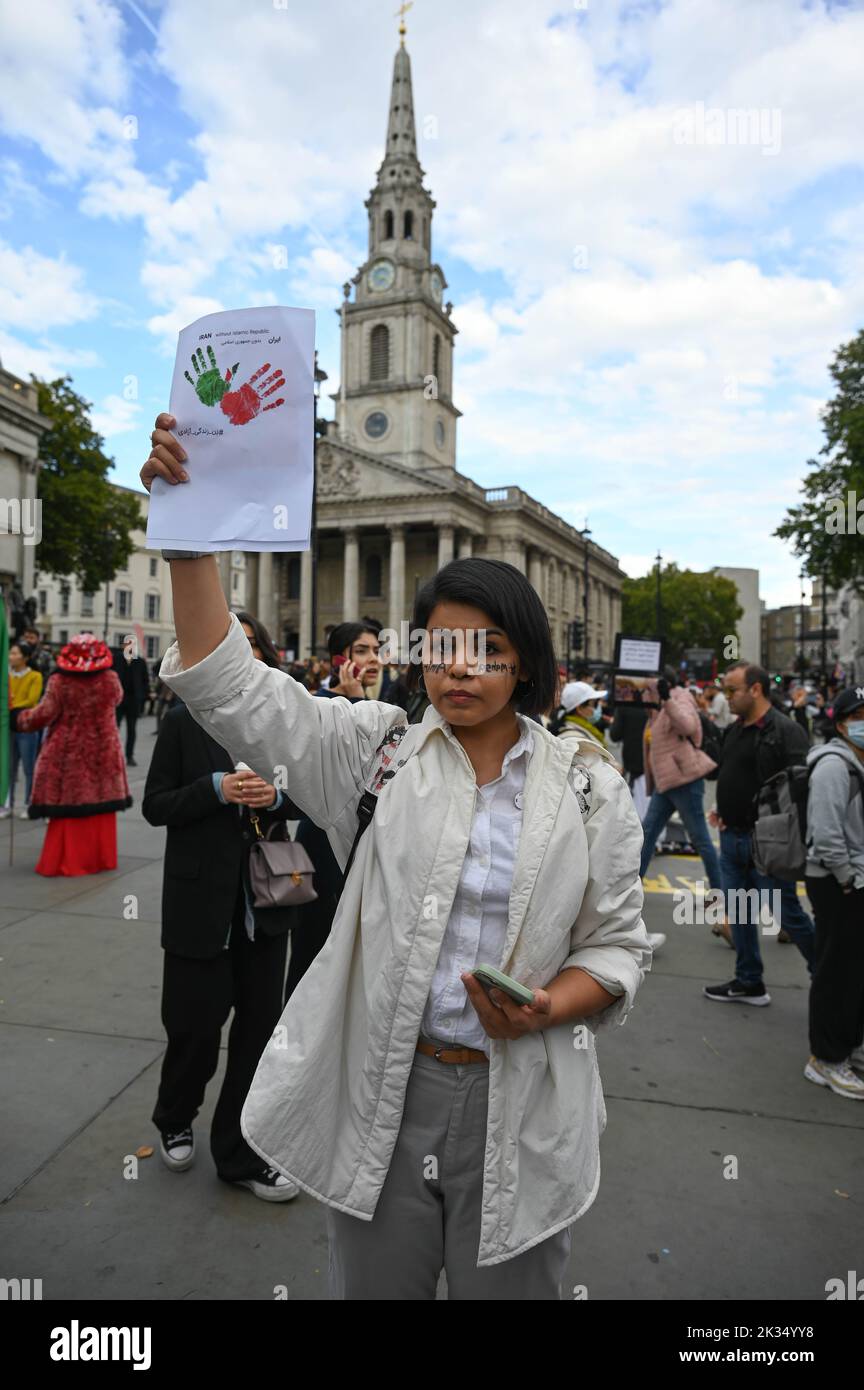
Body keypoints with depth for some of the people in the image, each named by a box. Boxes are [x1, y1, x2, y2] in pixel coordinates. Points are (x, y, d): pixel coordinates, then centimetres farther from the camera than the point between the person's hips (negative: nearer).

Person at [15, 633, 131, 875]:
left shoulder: (60, 682, -12)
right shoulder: (110, 679, -4)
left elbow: (44, 714, -12)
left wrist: (22, 719, 6)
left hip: (68, 755, -2)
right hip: (103, 754, 2)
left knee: (68, 804, 7)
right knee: (100, 805, 12)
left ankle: (67, 860, 11)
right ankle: (100, 858, 19)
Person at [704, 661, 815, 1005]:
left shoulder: (785, 731, -15)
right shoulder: (734, 730, 11)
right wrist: (723, 809, 11)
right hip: (733, 836, 8)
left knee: (787, 914, 3)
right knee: (738, 912, 14)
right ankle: (749, 983, 27)